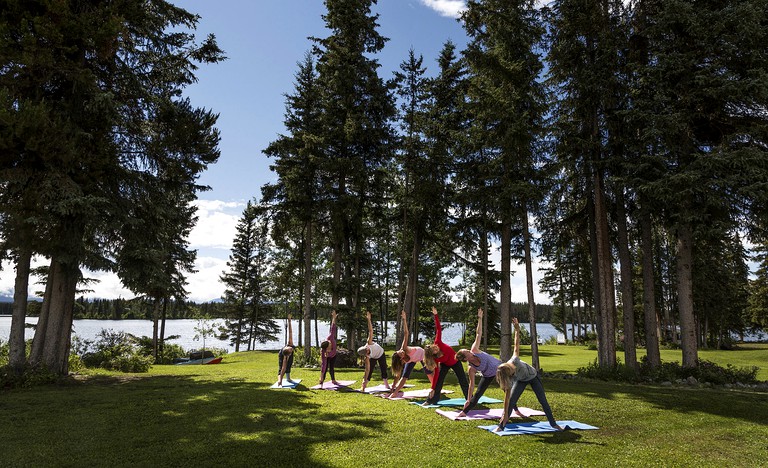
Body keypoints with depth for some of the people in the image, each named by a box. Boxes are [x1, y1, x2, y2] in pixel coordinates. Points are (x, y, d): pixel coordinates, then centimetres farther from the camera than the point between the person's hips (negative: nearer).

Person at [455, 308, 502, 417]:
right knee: (477, 394, -3)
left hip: (499, 366, 2)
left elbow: (478, 334, -23)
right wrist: (469, 399, -18)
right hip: (489, 376, -2)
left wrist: (480, 319, -28)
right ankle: (464, 411, 9)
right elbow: (472, 384, -19)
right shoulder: (471, 369, -25)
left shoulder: (474, 350, -24)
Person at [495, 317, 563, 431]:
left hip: (533, 376, 0)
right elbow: (507, 396, -26)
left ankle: (553, 423, 16)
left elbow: (517, 345, -31)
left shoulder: (514, 360, -40)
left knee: (543, 400, 1)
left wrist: (517, 329, -36)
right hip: (521, 380, 0)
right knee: (511, 401, -13)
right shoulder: (507, 379, -30)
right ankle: (501, 425, -7)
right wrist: (505, 414, -26)